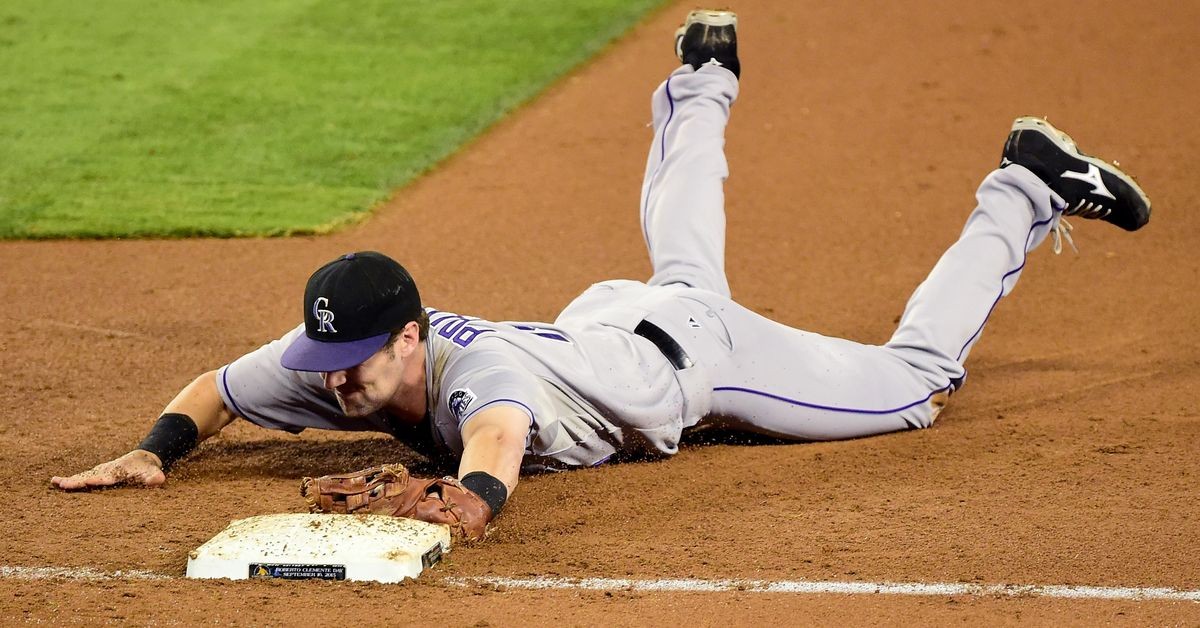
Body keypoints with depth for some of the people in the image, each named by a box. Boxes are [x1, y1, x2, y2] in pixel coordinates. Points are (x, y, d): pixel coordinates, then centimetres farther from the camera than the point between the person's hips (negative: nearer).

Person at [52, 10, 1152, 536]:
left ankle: (1025, 193, 23)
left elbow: (499, 439, -69)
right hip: (607, 315, 7)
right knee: (680, 258, 40)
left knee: (911, 381, 9)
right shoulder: (329, 363, -26)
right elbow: (213, 386, -11)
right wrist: (158, 448, -29)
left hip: (699, 352, -7)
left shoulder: (480, 369, -46)